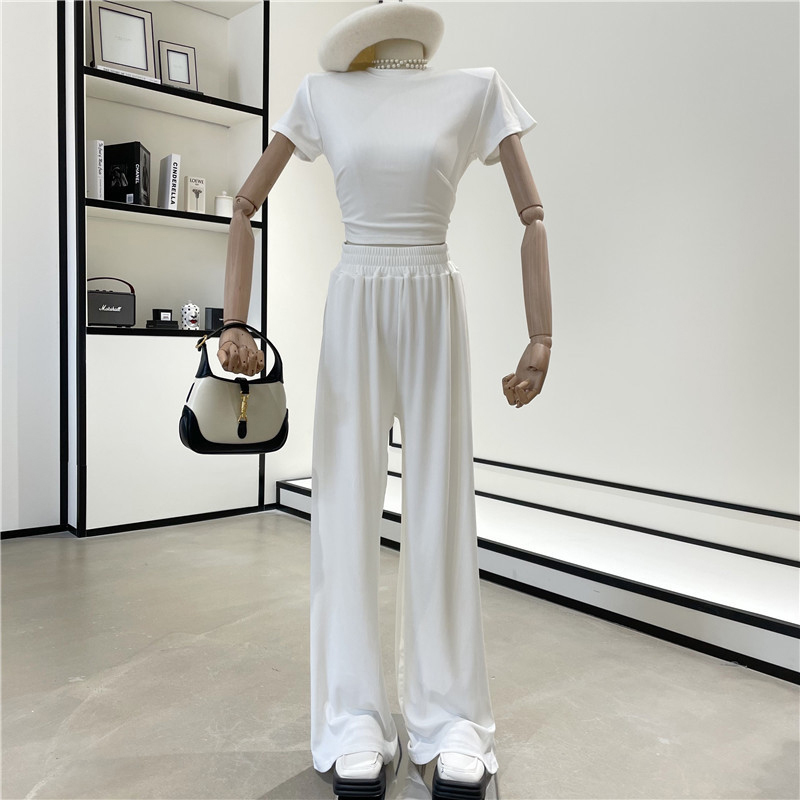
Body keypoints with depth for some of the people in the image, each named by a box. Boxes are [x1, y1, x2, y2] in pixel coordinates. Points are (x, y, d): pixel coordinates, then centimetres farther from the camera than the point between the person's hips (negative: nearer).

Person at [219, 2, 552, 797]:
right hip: (353, 307, 1)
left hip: (435, 311, 0)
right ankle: (356, 718, 14)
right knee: (347, 500, 0)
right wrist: (235, 321, -4)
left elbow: (532, 217, 3)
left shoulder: (477, 91, 6)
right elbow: (245, 205, 7)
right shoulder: (324, 93, 7)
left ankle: (451, 717, 15)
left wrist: (541, 338, -6)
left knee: (441, 502, 0)